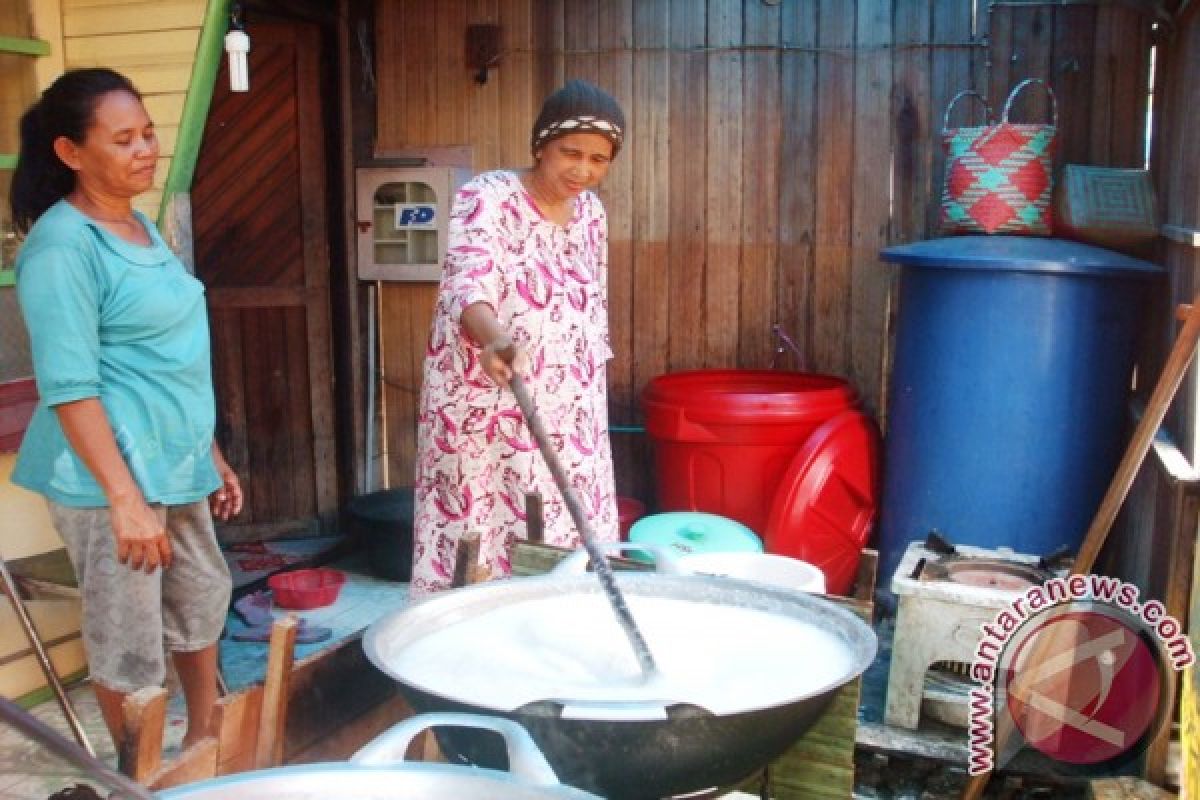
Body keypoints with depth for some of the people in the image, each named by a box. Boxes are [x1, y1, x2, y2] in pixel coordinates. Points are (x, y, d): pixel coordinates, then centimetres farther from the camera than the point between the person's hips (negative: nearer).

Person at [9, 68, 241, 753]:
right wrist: (125, 499, -24)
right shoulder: (62, 245, -17)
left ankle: (203, 742, 42)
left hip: (174, 464, 9)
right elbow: (69, 388, -21)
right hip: (110, 473, -9)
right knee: (131, 637, 5)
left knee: (202, 599, 21)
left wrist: (211, 455, 18)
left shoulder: (139, 225, 10)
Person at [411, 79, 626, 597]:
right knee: (480, 554, -2)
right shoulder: (487, 199, -10)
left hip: (567, 419, 6)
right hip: (483, 415, -6)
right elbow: (468, 285, -27)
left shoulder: (591, 212, 9)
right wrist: (494, 339, -48)